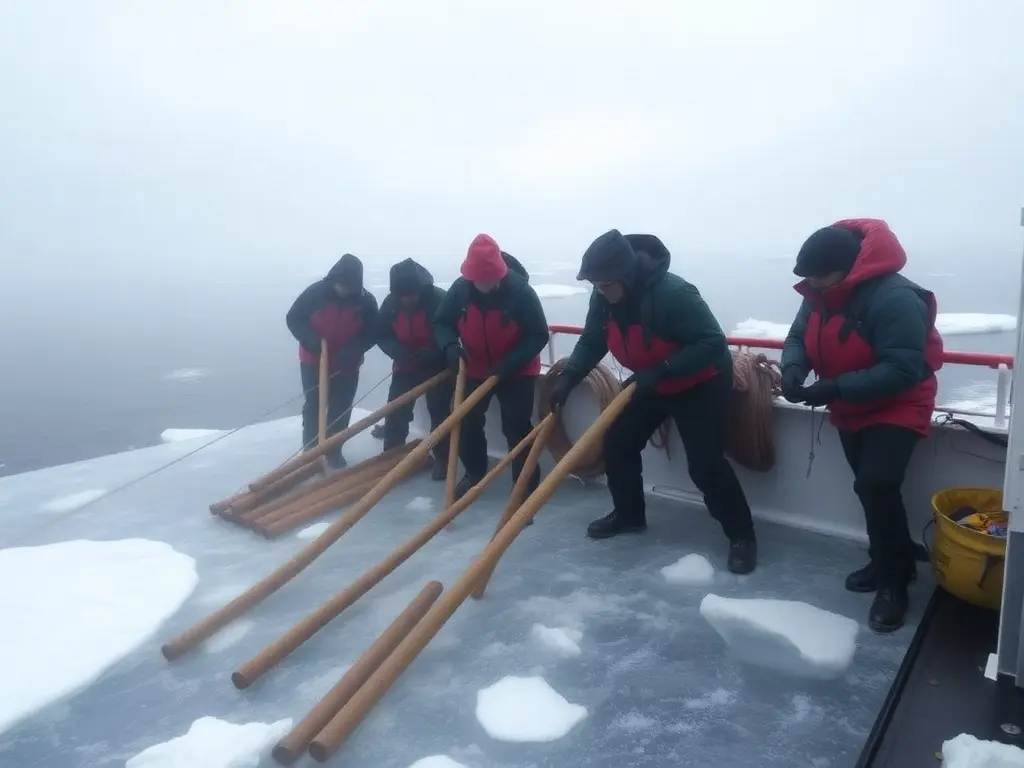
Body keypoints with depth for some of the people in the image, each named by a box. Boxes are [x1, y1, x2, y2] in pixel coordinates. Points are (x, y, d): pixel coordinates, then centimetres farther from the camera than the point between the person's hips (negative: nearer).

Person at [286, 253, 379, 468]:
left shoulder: (366, 301, -13)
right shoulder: (316, 292, -16)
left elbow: (372, 333, -7)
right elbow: (293, 318, -9)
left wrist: (353, 349, -25)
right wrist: (310, 340, -26)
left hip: (347, 365, 1)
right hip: (314, 361, -1)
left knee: (341, 410, 10)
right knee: (313, 406, 8)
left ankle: (334, 450, 26)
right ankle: (310, 450, 21)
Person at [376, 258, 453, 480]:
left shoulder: (439, 300, -23)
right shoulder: (391, 303, -9)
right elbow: (381, 335, -3)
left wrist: (431, 353, -34)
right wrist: (398, 351, -23)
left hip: (438, 367, -4)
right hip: (405, 366, 4)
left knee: (440, 413, 0)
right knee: (396, 410, 5)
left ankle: (442, 459, 11)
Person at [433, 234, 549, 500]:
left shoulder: (521, 291, -25)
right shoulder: (460, 289, -15)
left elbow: (538, 336, -21)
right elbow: (442, 323, -4)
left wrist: (510, 363, -31)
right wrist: (450, 346, -25)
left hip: (517, 372, -4)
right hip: (475, 369, 4)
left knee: (516, 427, -9)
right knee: (467, 421, 9)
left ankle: (527, 484, 4)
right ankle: (474, 473, 32)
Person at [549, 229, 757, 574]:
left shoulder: (672, 293, -34)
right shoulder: (603, 297, -12)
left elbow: (713, 343, -33)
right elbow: (591, 342, -3)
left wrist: (660, 370, -39)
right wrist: (568, 377, -18)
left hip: (700, 384, -7)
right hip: (649, 384, 7)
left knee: (705, 464, -11)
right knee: (617, 442, 4)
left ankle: (742, 535, 9)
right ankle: (629, 514, 26)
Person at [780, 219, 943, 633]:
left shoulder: (894, 299, -31)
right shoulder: (819, 294, -8)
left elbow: (903, 371, -33)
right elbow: (799, 336, 0)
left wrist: (836, 388, -37)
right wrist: (793, 368, -22)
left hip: (897, 406, -8)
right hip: (850, 409, 8)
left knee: (876, 485, -19)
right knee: (869, 487, 16)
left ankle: (893, 581, 0)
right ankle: (891, 560, 36)